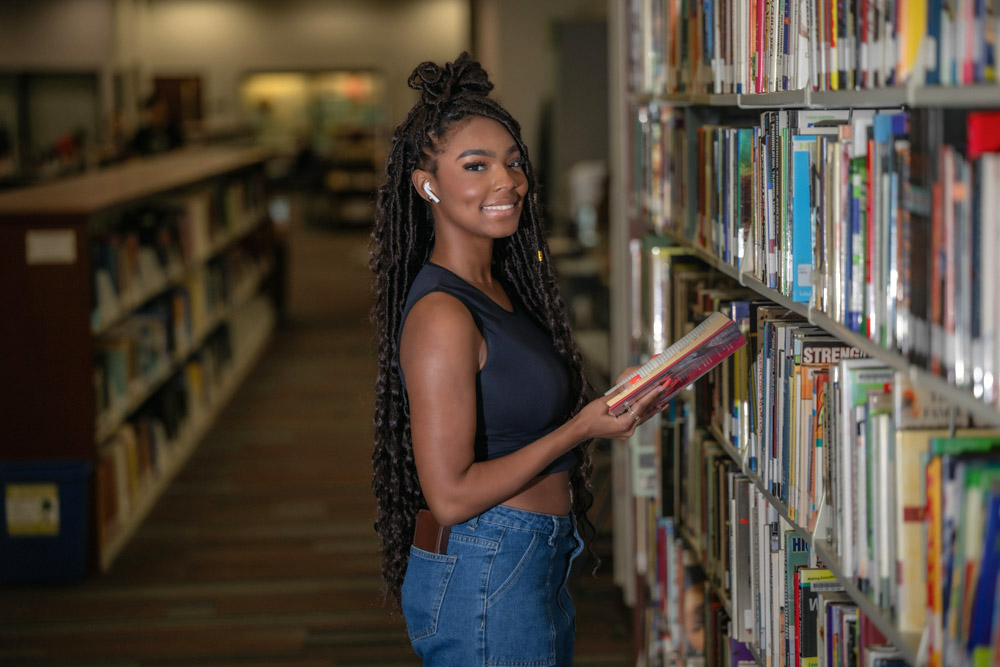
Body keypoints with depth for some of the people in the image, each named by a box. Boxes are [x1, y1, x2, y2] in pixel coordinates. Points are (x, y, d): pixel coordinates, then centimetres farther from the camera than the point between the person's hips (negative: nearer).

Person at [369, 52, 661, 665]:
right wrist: (581, 429, -18)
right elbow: (451, 495, -23)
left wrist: (610, 408, 5)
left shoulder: (497, 289, 8)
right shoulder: (441, 316, -20)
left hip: (541, 563, 9)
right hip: (483, 575, -9)